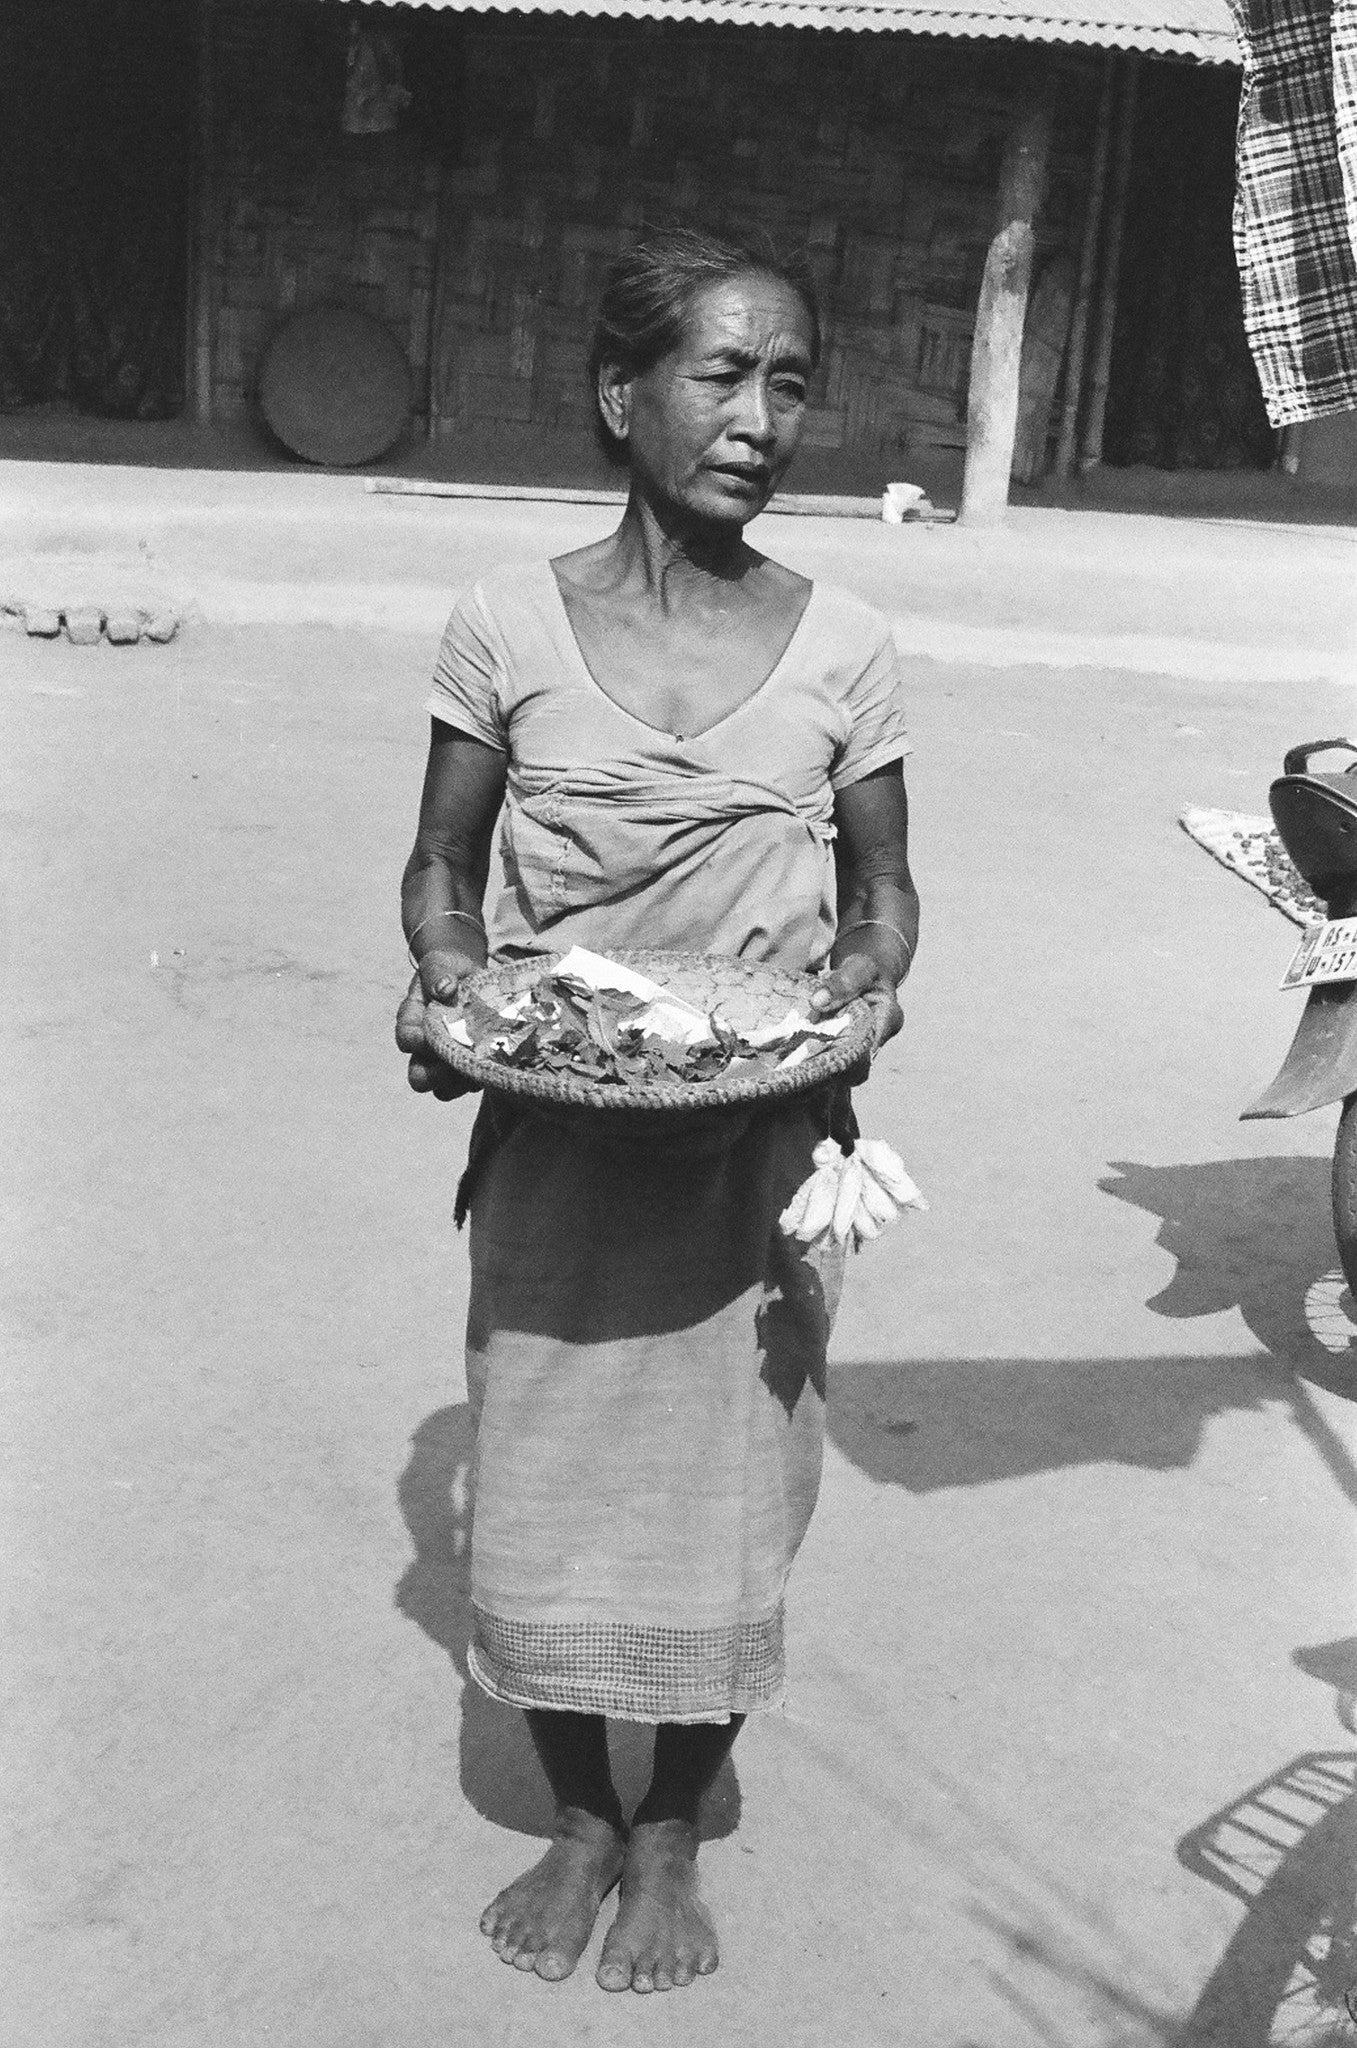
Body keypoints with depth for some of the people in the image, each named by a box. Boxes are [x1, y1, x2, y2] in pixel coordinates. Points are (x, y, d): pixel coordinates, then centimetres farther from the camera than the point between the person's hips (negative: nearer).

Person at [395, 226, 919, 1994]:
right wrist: (445, 975, -15)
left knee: (729, 1505, 10)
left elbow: (880, 890, 6)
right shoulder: (511, 626, -5)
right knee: (542, 1497, 12)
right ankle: (580, 1818, 37)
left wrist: (865, 979, -15)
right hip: (552, 1148, 0)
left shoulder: (843, 650, -4)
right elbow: (445, 864, 5)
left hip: (760, 1152, 0)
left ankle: (672, 1837, 36)